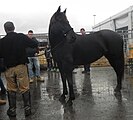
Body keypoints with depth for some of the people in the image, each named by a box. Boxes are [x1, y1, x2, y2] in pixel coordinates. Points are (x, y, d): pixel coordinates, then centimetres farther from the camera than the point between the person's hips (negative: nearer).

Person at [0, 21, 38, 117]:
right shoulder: (21, 37, -6)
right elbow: (35, 45, -4)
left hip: (9, 68, 1)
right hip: (21, 66, -1)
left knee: (11, 89, 12)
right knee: (25, 88, 6)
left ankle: (12, 110, 19)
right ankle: (27, 109, 12)